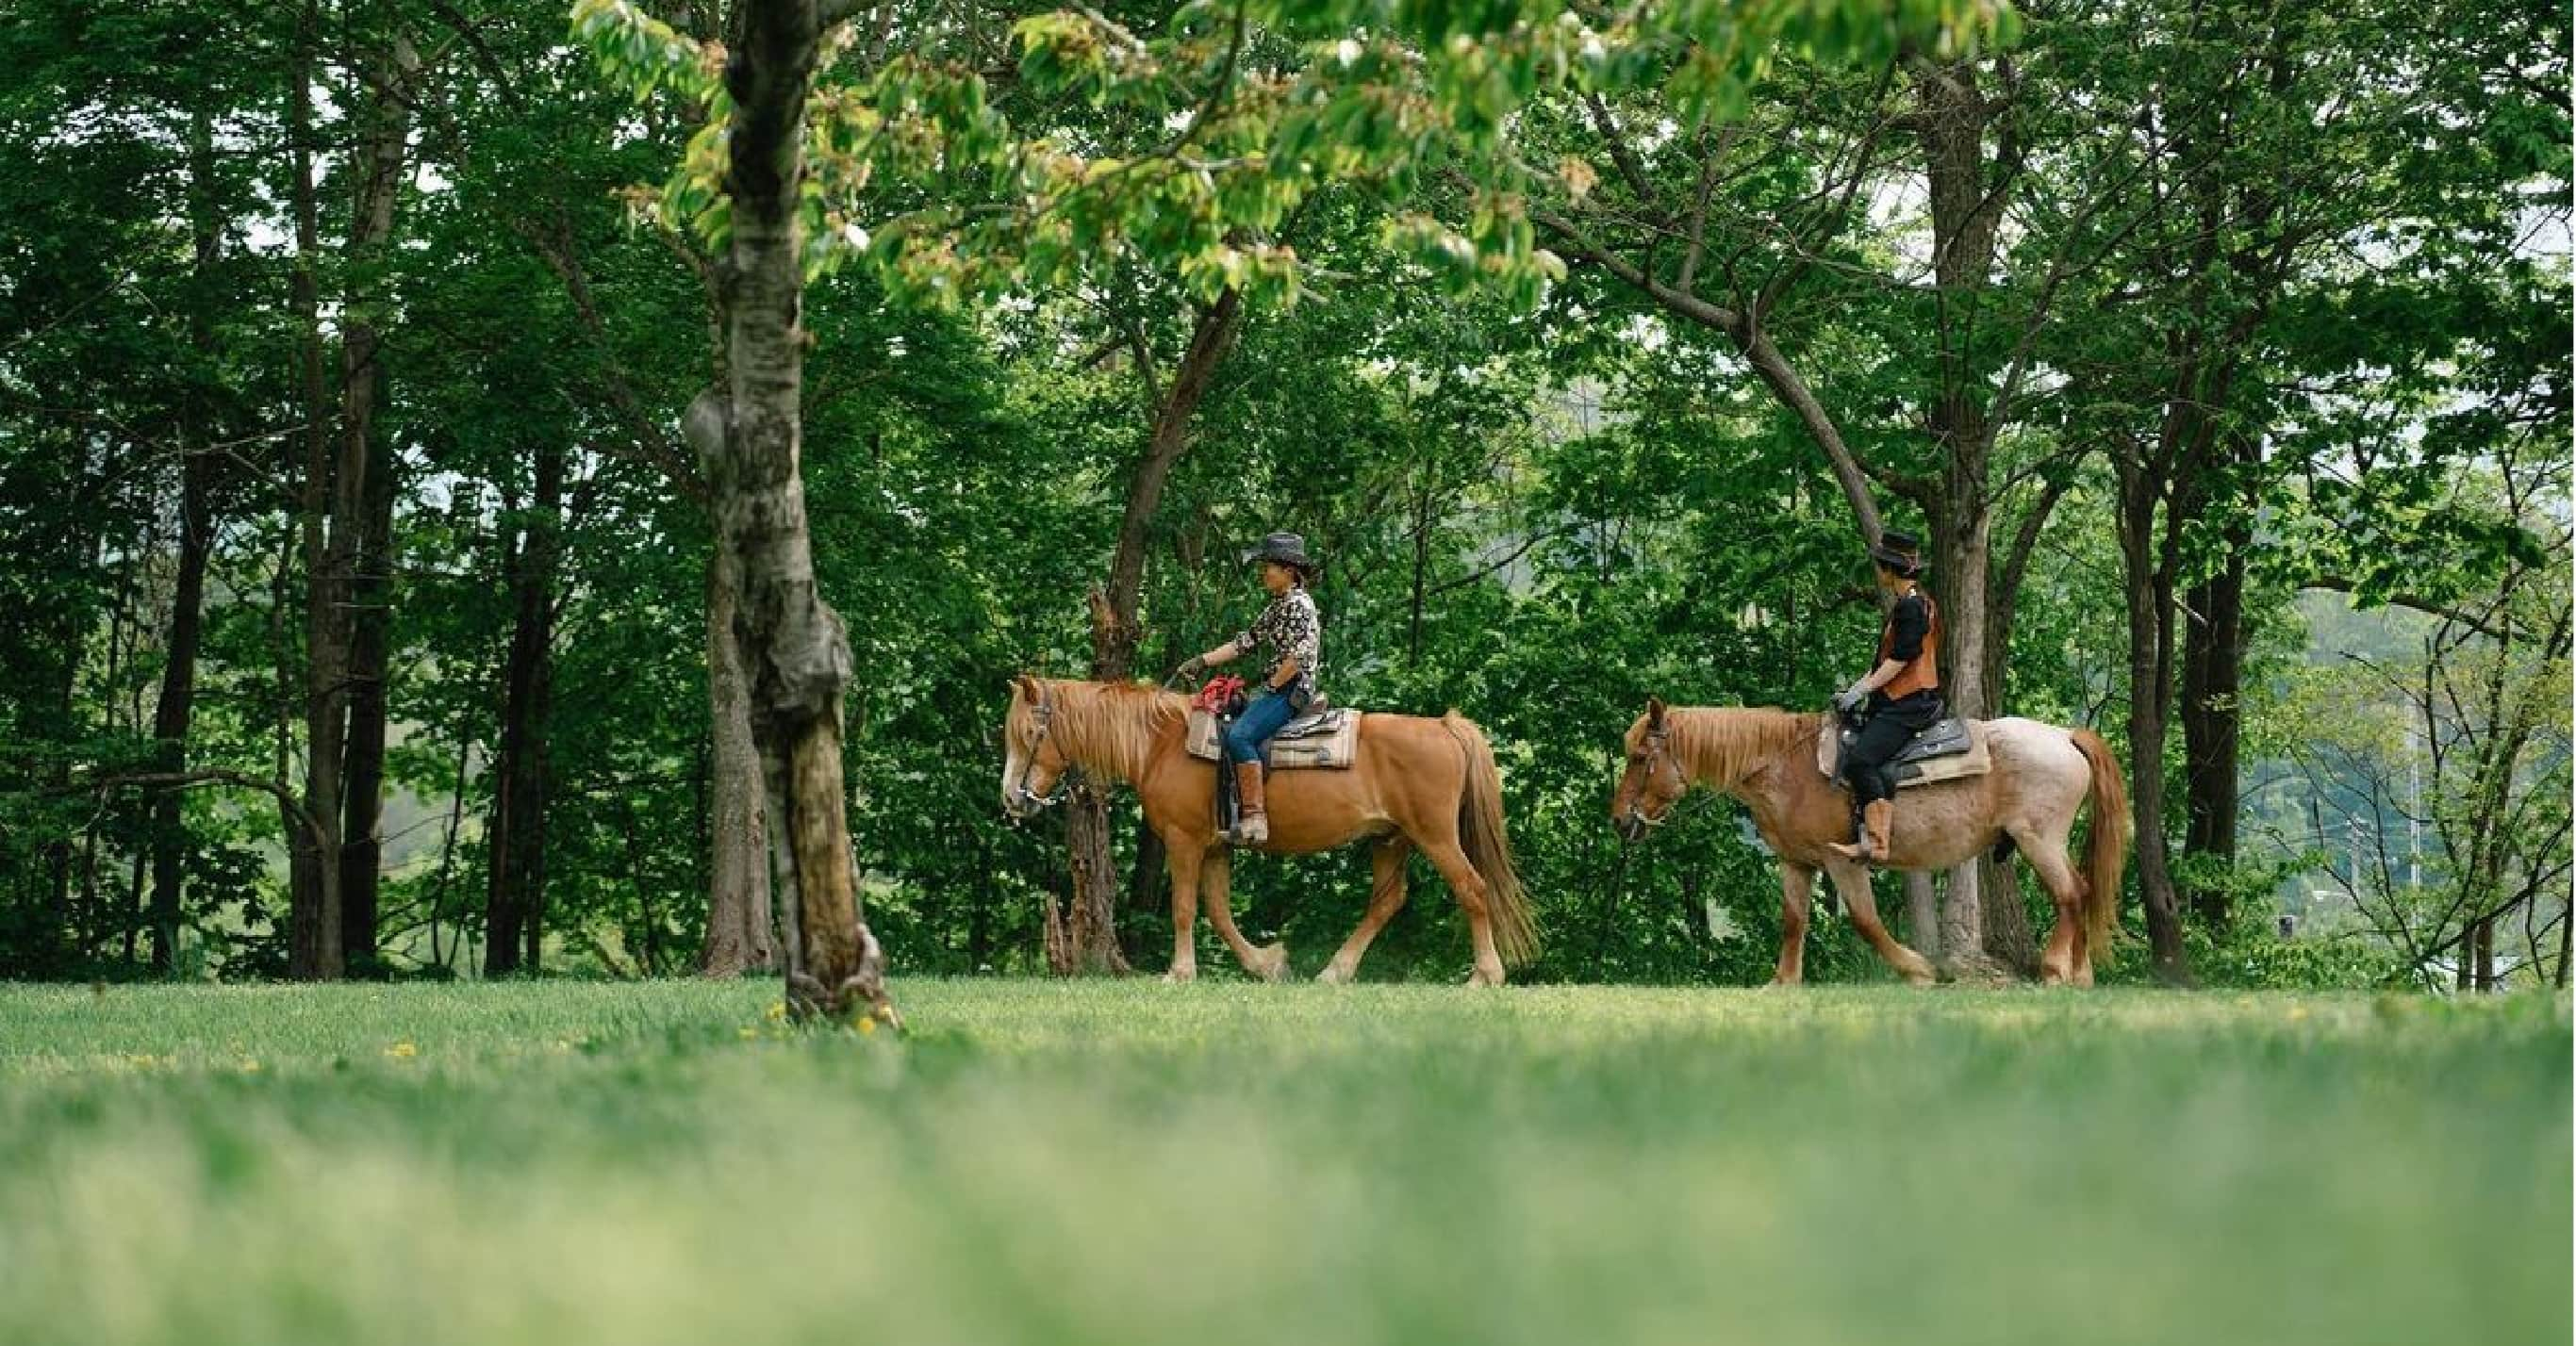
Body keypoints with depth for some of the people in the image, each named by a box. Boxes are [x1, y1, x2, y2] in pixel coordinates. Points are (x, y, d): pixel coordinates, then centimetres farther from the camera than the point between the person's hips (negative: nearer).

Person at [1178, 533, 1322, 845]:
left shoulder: (1298, 604, -10)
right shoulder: (1276, 608, 20)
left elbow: (1299, 655, -20)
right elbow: (1244, 643, 21)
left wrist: (1271, 686, -15)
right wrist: (1203, 661, 14)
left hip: (1292, 690, -11)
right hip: (1272, 690, 11)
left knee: (1239, 735, -28)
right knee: (1227, 734, 9)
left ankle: (1255, 817, -32)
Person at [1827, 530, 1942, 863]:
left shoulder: (1911, 605, -11)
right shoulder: (1907, 604, 21)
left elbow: (1899, 660, -17)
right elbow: (1889, 660, 24)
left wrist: (1861, 690, -14)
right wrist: (1858, 689, 16)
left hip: (1910, 705, -11)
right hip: (1895, 703, 11)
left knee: (1859, 759, -25)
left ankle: (1874, 844, -31)